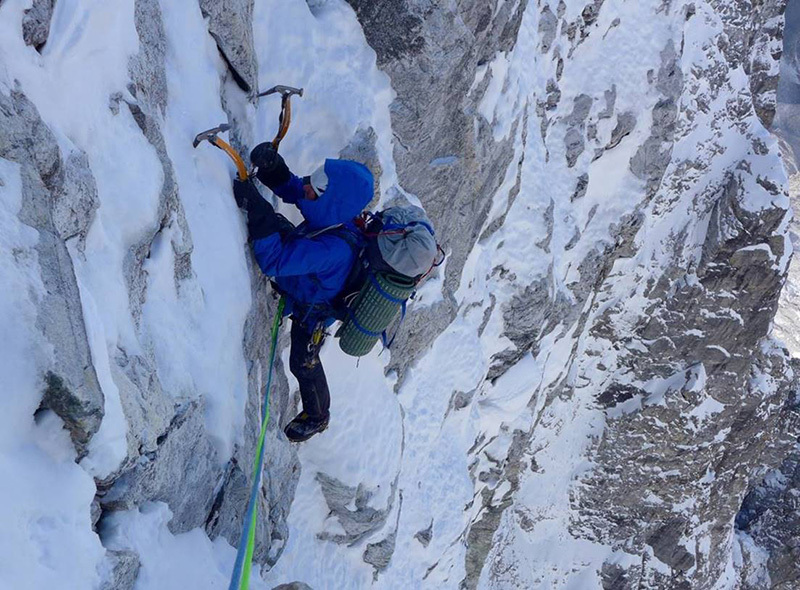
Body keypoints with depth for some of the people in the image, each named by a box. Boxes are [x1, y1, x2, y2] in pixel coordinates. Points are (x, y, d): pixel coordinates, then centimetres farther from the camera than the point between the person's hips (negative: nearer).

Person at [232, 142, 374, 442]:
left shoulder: (334, 249, -49)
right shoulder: (336, 211, -27)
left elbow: (275, 261, -47)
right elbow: (291, 189, -10)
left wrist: (257, 212, -51)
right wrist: (272, 168, -30)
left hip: (311, 310, -7)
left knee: (303, 364, 16)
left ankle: (316, 417, 45)